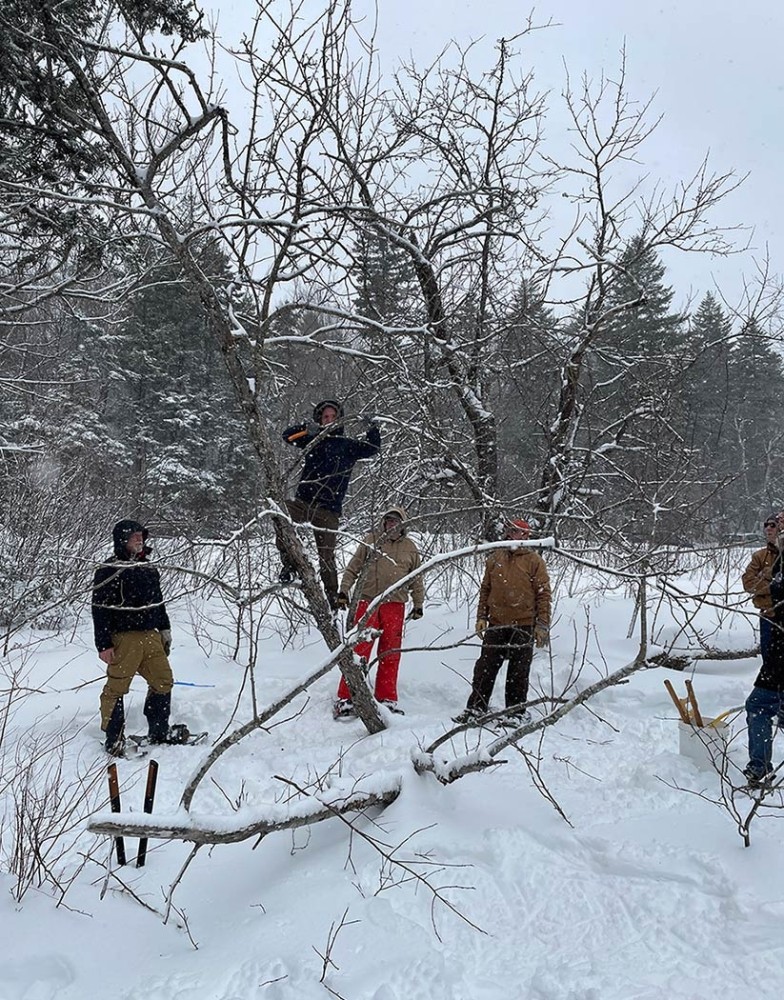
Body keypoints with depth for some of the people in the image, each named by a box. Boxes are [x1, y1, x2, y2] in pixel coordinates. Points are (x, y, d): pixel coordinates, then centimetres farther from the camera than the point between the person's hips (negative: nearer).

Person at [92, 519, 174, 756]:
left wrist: (165, 630, 23)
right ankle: (114, 741, 9)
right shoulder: (109, 570, -8)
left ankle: (159, 734, 22)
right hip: (124, 638, -7)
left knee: (163, 681, 10)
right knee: (116, 688, -2)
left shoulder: (148, 568, 15)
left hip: (150, 635, 7)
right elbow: (100, 609, -10)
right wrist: (103, 644, -14)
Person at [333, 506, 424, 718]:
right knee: (359, 650, -6)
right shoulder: (371, 541, 7)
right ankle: (346, 698, -2)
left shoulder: (410, 548, 12)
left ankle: (386, 698, 16)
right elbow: (352, 569, 9)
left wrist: (419, 604, 16)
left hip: (395, 606, 2)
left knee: (390, 654, 6)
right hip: (368, 602, -2)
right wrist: (344, 591, 0)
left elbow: (416, 580, 19)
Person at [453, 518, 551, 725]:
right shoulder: (494, 559, 10)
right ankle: (475, 708, 11)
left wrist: (542, 625, -6)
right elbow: (485, 590, 15)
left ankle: (517, 712, 16)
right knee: (485, 668, 4)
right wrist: (481, 617, 7)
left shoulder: (534, 561, -1)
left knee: (518, 671, 5)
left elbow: (543, 594, -2)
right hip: (496, 624, 3)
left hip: (523, 626, -3)